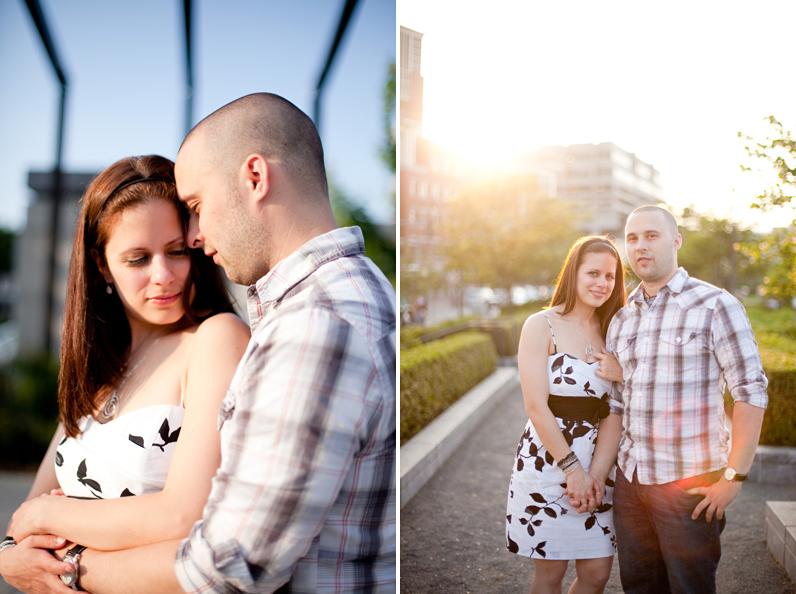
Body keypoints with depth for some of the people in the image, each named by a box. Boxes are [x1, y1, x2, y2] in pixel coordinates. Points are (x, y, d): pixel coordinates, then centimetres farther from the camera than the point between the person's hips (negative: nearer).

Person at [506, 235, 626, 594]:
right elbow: (536, 407, -12)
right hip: (547, 462, -4)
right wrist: (573, 470, -13)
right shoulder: (542, 326, -5)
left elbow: (614, 413, 1)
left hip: (598, 462, 4)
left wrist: (596, 474, -10)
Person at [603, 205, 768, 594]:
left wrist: (734, 476, -14)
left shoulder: (715, 306, -7)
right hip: (630, 479, 5)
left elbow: (751, 393, -10)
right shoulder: (621, 320, 10)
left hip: (689, 483, -5)